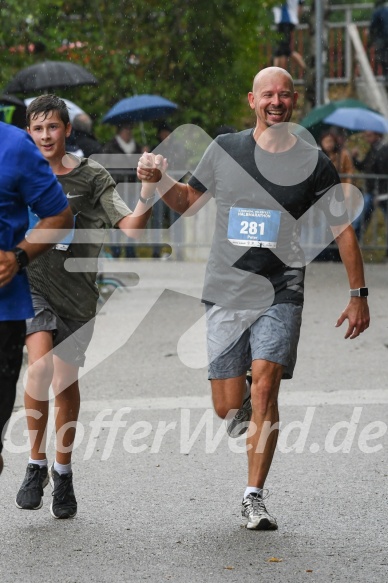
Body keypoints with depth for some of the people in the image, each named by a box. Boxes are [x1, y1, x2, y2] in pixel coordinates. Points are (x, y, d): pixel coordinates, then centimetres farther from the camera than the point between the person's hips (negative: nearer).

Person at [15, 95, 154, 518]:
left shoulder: (91, 177, -3)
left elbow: (130, 227, -12)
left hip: (76, 292, 0)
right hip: (32, 283, 0)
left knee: (65, 383, 3)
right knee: (40, 364, -21)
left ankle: (63, 473, 22)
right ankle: (36, 466, -6)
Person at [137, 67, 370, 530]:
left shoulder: (313, 162, 1)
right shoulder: (224, 150, 5)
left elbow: (343, 229, 8)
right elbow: (188, 201, 19)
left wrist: (358, 295, 7)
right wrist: (157, 179, 0)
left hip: (281, 295, -2)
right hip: (225, 294, 2)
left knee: (264, 388, -18)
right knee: (227, 408, 0)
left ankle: (254, 498, -12)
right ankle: (247, 401, 39)